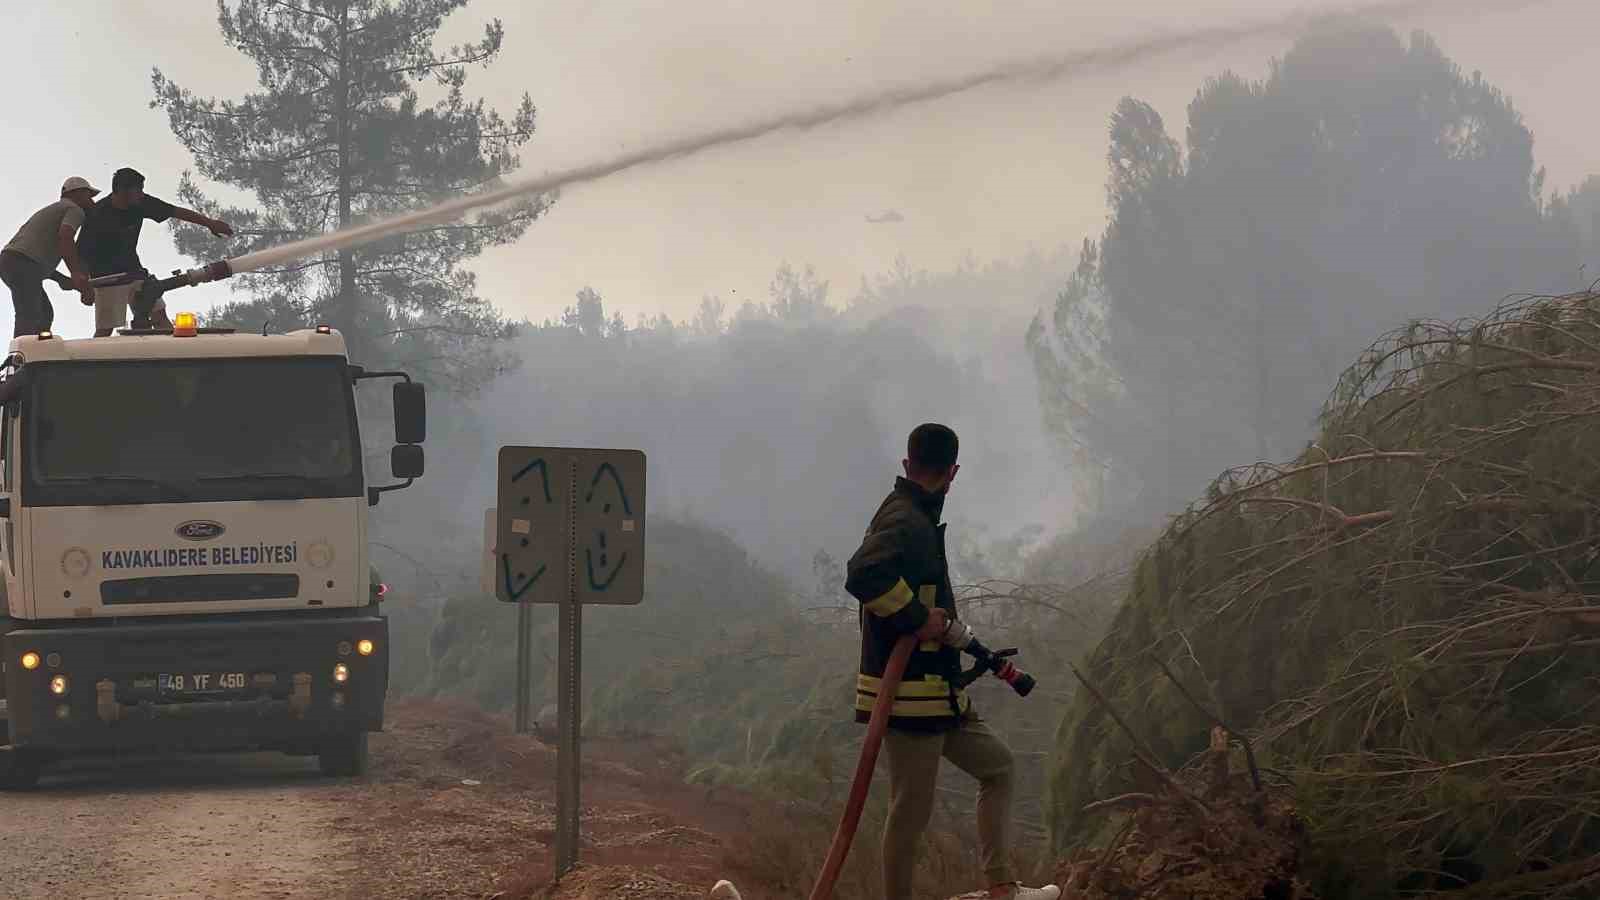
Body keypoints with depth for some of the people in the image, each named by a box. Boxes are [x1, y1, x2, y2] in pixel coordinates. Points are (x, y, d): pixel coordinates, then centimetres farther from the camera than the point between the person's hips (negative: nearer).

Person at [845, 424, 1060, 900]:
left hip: (941, 697, 11)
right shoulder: (906, 522, -18)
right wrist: (917, 618, -27)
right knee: (911, 811, -4)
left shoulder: (916, 519, 15)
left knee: (998, 766, 18)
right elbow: (863, 575, -37)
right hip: (910, 697, -11)